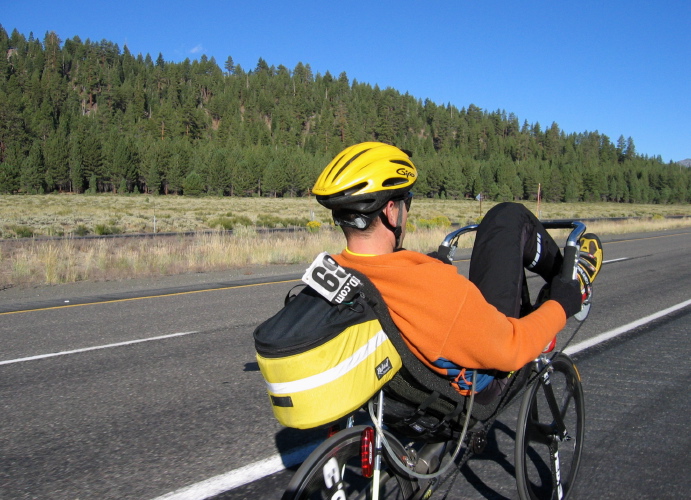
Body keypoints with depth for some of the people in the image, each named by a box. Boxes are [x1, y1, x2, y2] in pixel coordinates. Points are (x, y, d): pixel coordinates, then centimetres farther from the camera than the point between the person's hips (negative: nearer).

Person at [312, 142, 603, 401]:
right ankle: (573, 283, 26)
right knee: (509, 216, -2)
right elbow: (511, 350, -24)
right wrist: (563, 303, -6)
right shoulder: (432, 284, -38)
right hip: (477, 384, -6)